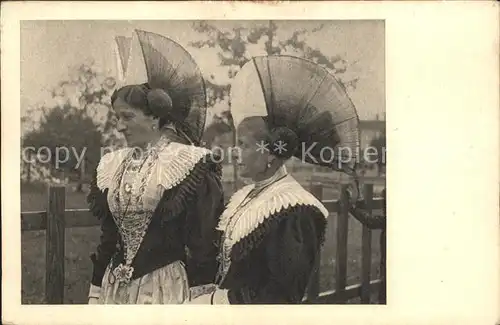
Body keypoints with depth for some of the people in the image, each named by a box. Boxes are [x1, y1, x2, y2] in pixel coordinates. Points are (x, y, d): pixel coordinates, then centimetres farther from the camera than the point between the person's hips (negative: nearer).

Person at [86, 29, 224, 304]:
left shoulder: (189, 163, -10)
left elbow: (204, 240, -10)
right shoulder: (113, 166, 8)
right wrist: (95, 291, 11)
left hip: (167, 286, -5)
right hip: (115, 286, 5)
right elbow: (108, 237, 13)